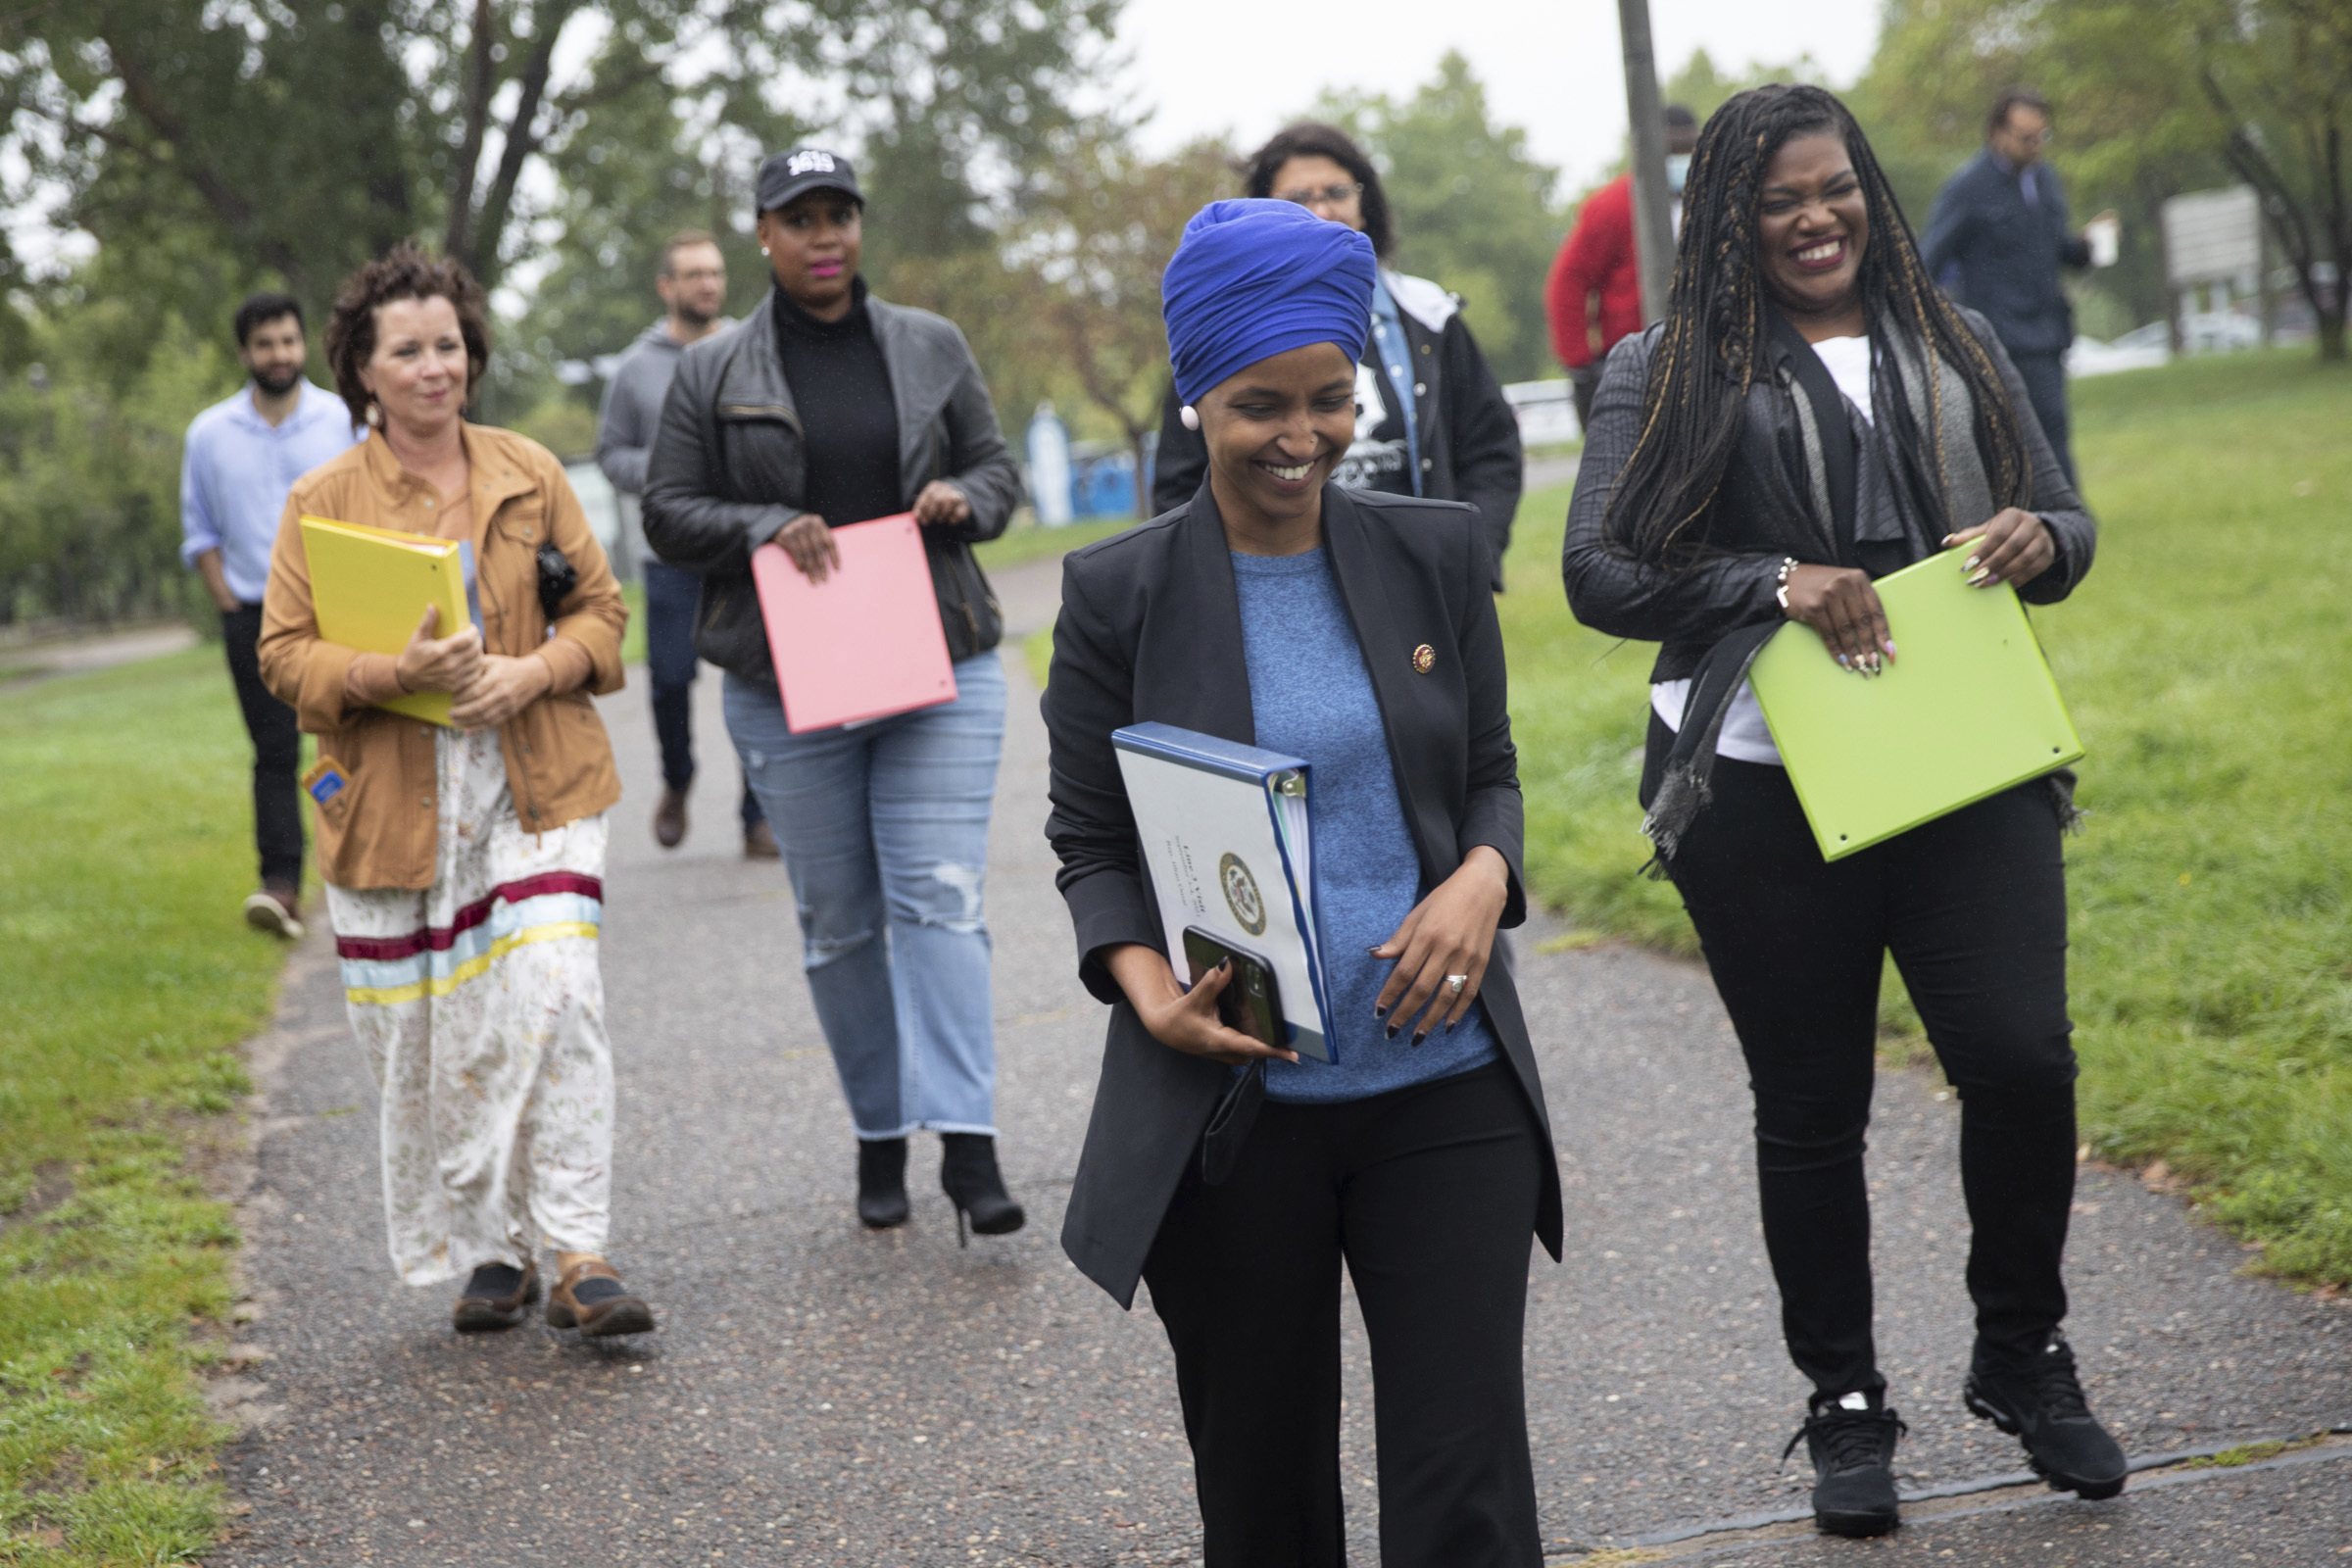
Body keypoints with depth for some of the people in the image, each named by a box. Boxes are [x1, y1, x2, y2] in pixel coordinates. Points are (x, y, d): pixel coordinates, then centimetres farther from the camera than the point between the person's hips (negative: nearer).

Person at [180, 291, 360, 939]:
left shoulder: (346, 422, 2)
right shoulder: (209, 434, 6)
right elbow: (200, 534, 13)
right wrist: (230, 606, 1)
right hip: (254, 617, 0)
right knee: (274, 751, -6)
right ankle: (281, 886, -10)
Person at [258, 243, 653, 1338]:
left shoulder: (530, 475, 6)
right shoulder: (323, 501, 0)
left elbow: (602, 609, 9)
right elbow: (285, 653, -2)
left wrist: (537, 671, -11)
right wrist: (393, 673, -20)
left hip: (537, 789, 0)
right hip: (392, 806, 0)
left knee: (557, 996, -15)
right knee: (425, 1043, 4)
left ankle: (579, 1260, -11)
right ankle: (488, 1251, 22)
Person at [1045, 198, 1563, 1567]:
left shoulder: (1436, 554, 4)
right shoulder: (1118, 595, -1)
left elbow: (1493, 772, 12)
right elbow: (1091, 841, 2)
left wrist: (1482, 880, -10)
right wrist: (1149, 989, -16)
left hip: (1445, 1089, 1)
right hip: (1231, 1106, -1)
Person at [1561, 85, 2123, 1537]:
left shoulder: (1953, 344, 14)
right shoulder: (1669, 371, 3)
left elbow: (2065, 518, 18)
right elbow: (1601, 572, -4)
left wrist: (2041, 539, -6)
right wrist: (1777, 585, -16)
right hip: (1768, 790, -2)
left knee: (2023, 1056, -9)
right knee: (1812, 1107, 7)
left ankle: (2024, 1354, 15)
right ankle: (1847, 1405, 22)